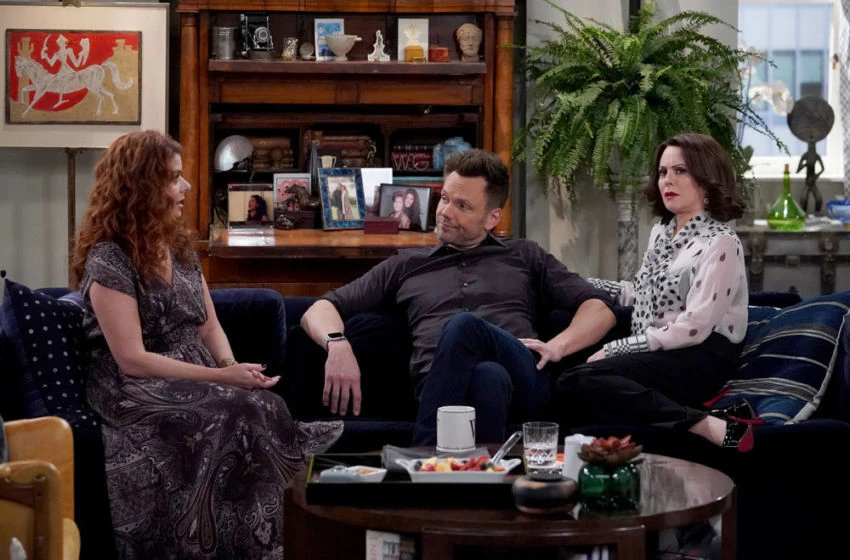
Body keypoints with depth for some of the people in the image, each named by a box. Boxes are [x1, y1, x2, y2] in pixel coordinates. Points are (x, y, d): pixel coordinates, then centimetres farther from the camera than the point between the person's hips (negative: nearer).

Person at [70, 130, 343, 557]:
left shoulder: (179, 246, 13)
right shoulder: (108, 261, -11)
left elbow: (209, 328, 15)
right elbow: (132, 360, -17)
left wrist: (233, 369, -7)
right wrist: (222, 377, -20)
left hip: (196, 382, 7)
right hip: (134, 394, -7)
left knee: (264, 410, -25)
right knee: (245, 415, -31)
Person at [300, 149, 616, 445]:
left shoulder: (524, 257, 28)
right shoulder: (406, 265, 29)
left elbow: (600, 308, 21)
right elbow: (320, 311, 23)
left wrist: (558, 346, -1)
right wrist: (338, 345, -3)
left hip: (523, 383, 0)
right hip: (441, 387, 0)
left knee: (465, 325, -35)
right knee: (489, 377, -39)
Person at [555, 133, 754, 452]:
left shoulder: (720, 243, -7)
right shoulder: (660, 232, 19)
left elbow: (694, 327, -15)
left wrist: (615, 351, -14)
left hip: (700, 357, -8)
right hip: (651, 352, 8)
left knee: (577, 383, -29)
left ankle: (708, 426, -36)